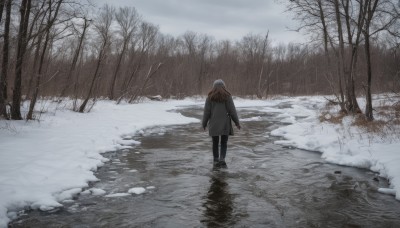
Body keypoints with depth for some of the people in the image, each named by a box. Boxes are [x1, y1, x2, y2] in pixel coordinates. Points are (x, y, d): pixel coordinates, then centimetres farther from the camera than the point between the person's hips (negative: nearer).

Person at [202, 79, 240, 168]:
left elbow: (206, 112, 1)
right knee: (224, 143, 7)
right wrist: (237, 122, 7)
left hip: (214, 124, 1)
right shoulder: (227, 96, -3)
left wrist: (204, 123, 11)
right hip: (225, 124, -1)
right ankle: (222, 159, -9)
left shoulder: (210, 97, 0)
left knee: (215, 143, 12)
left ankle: (216, 160, 18)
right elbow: (232, 110, -2)